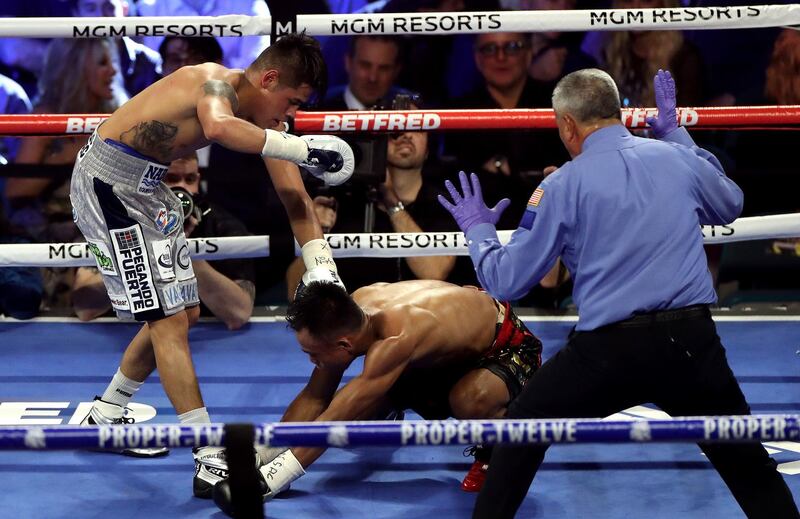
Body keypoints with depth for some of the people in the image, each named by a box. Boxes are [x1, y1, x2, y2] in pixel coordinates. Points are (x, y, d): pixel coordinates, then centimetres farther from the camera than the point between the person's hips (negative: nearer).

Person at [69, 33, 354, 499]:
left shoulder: (261, 111, 2)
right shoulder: (217, 83, -24)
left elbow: (294, 194, 1)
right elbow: (218, 128, -50)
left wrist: (320, 265, -8)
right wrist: (302, 149, -46)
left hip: (148, 188, 10)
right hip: (109, 181, -10)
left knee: (182, 313, 16)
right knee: (168, 319, -13)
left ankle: (107, 414, 34)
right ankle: (211, 463, -14)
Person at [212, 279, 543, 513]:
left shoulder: (398, 336, -42)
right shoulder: (357, 305, -19)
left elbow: (336, 422, -42)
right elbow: (314, 397, -8)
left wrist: (271, 478, -44)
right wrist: (258, 456, -14)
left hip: (509, 350, -7)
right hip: (447, 356, 7)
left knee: (469, 399, -41)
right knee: (361, 409, -10)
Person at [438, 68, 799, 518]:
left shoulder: (565, 185, -1)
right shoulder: (677, 157, 8)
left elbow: (505, 282, 4)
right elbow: (730, 206, 31)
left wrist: (478, 229, 24)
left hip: (608, 350, -2)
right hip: (691, 342, 2)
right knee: (746, 461, 17)